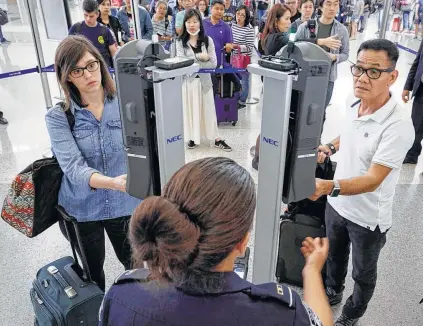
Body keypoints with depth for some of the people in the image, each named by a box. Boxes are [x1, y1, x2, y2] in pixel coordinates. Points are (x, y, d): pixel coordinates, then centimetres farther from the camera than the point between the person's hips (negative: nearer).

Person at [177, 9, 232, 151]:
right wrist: (199, 57, -19)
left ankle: (216, 139, 15)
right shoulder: (181, 42, -1)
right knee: (190, 109, 8)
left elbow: (213, 64, -8)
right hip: (188, 81, 0)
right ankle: (192, 137, 23)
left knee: (208, 109, 7)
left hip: (204, 80, 0)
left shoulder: (208, 40, -1)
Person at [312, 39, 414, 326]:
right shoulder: (354, 103, -8)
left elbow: (372, 180, -33)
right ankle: (333, 293, 59)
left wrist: (328, 186, -48)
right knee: (335, 256, 30)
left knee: (363, 273, 22)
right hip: (338, 204, 6)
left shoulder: (398, 126, -30)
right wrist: (330, 147, -3)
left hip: (368, 217, -6)